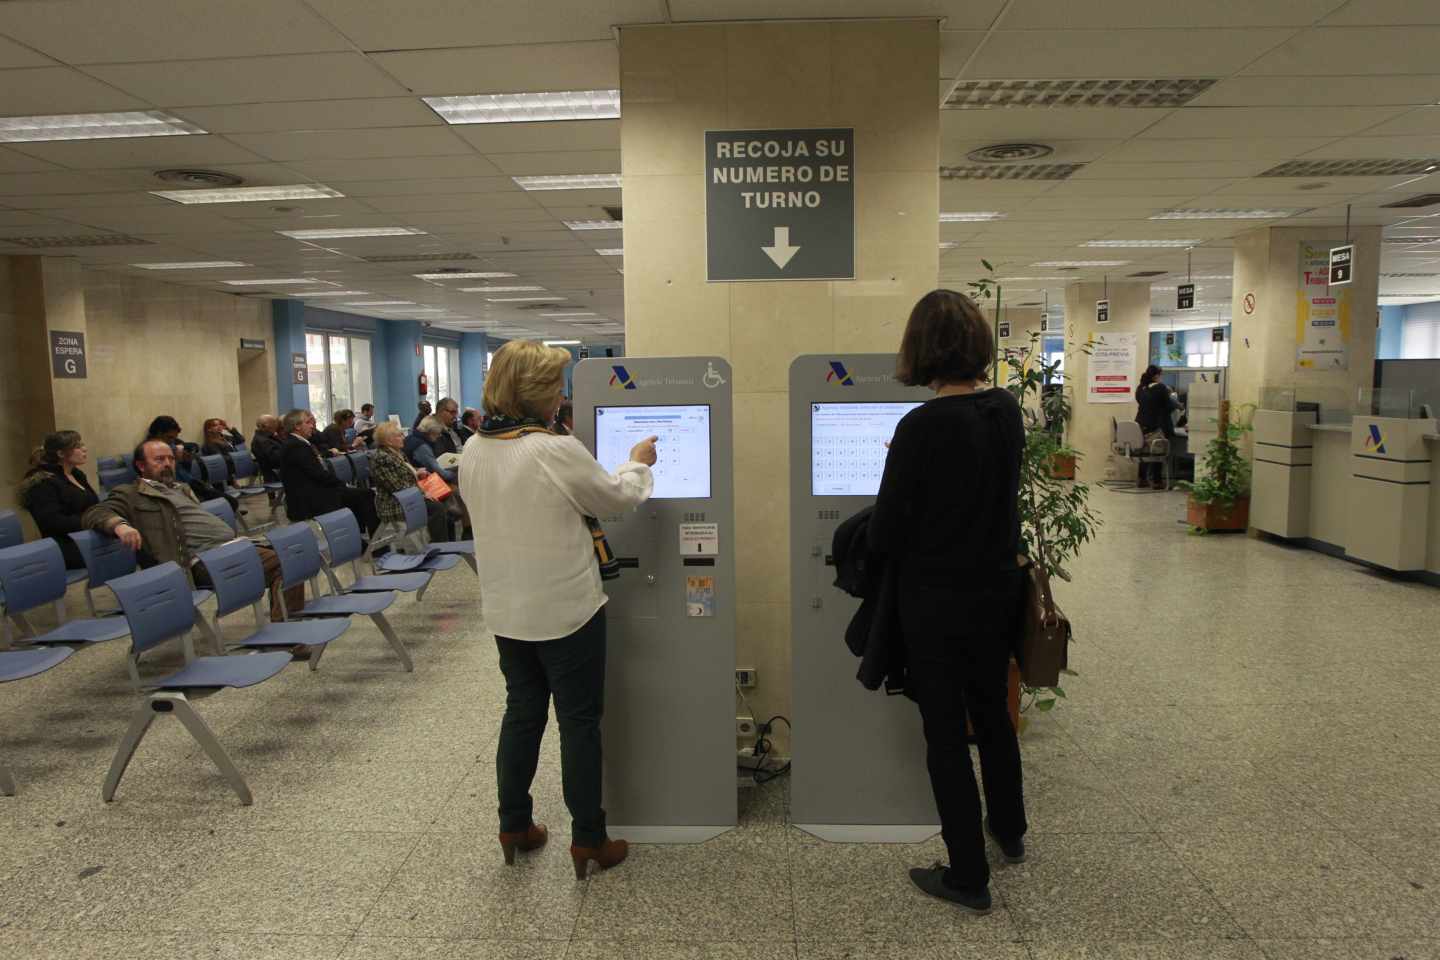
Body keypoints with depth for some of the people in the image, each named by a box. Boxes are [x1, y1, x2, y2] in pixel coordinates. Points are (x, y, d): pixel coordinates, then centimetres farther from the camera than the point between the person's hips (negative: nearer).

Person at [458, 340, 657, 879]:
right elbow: (617, 498, -7)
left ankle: (514, 827, 31)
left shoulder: (473, 454, 0)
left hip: (507, 612, 6)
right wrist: (638, 464, 12)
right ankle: (587, 840, 18)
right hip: (566, 612, -6)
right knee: (579, 721, 7)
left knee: (522, 713, 20)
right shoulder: (559, 452, -21)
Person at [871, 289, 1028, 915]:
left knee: (946, 733, 8)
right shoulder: (1007, 411, -3)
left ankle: (968, 876, 20)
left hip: (937, 600, -6)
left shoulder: (922, 427, -22)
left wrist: (898, 553, 4)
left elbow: (885, 533, -16)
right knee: (992, 712, 25)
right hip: (997, 589, 7)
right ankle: (1009, 832, 45)